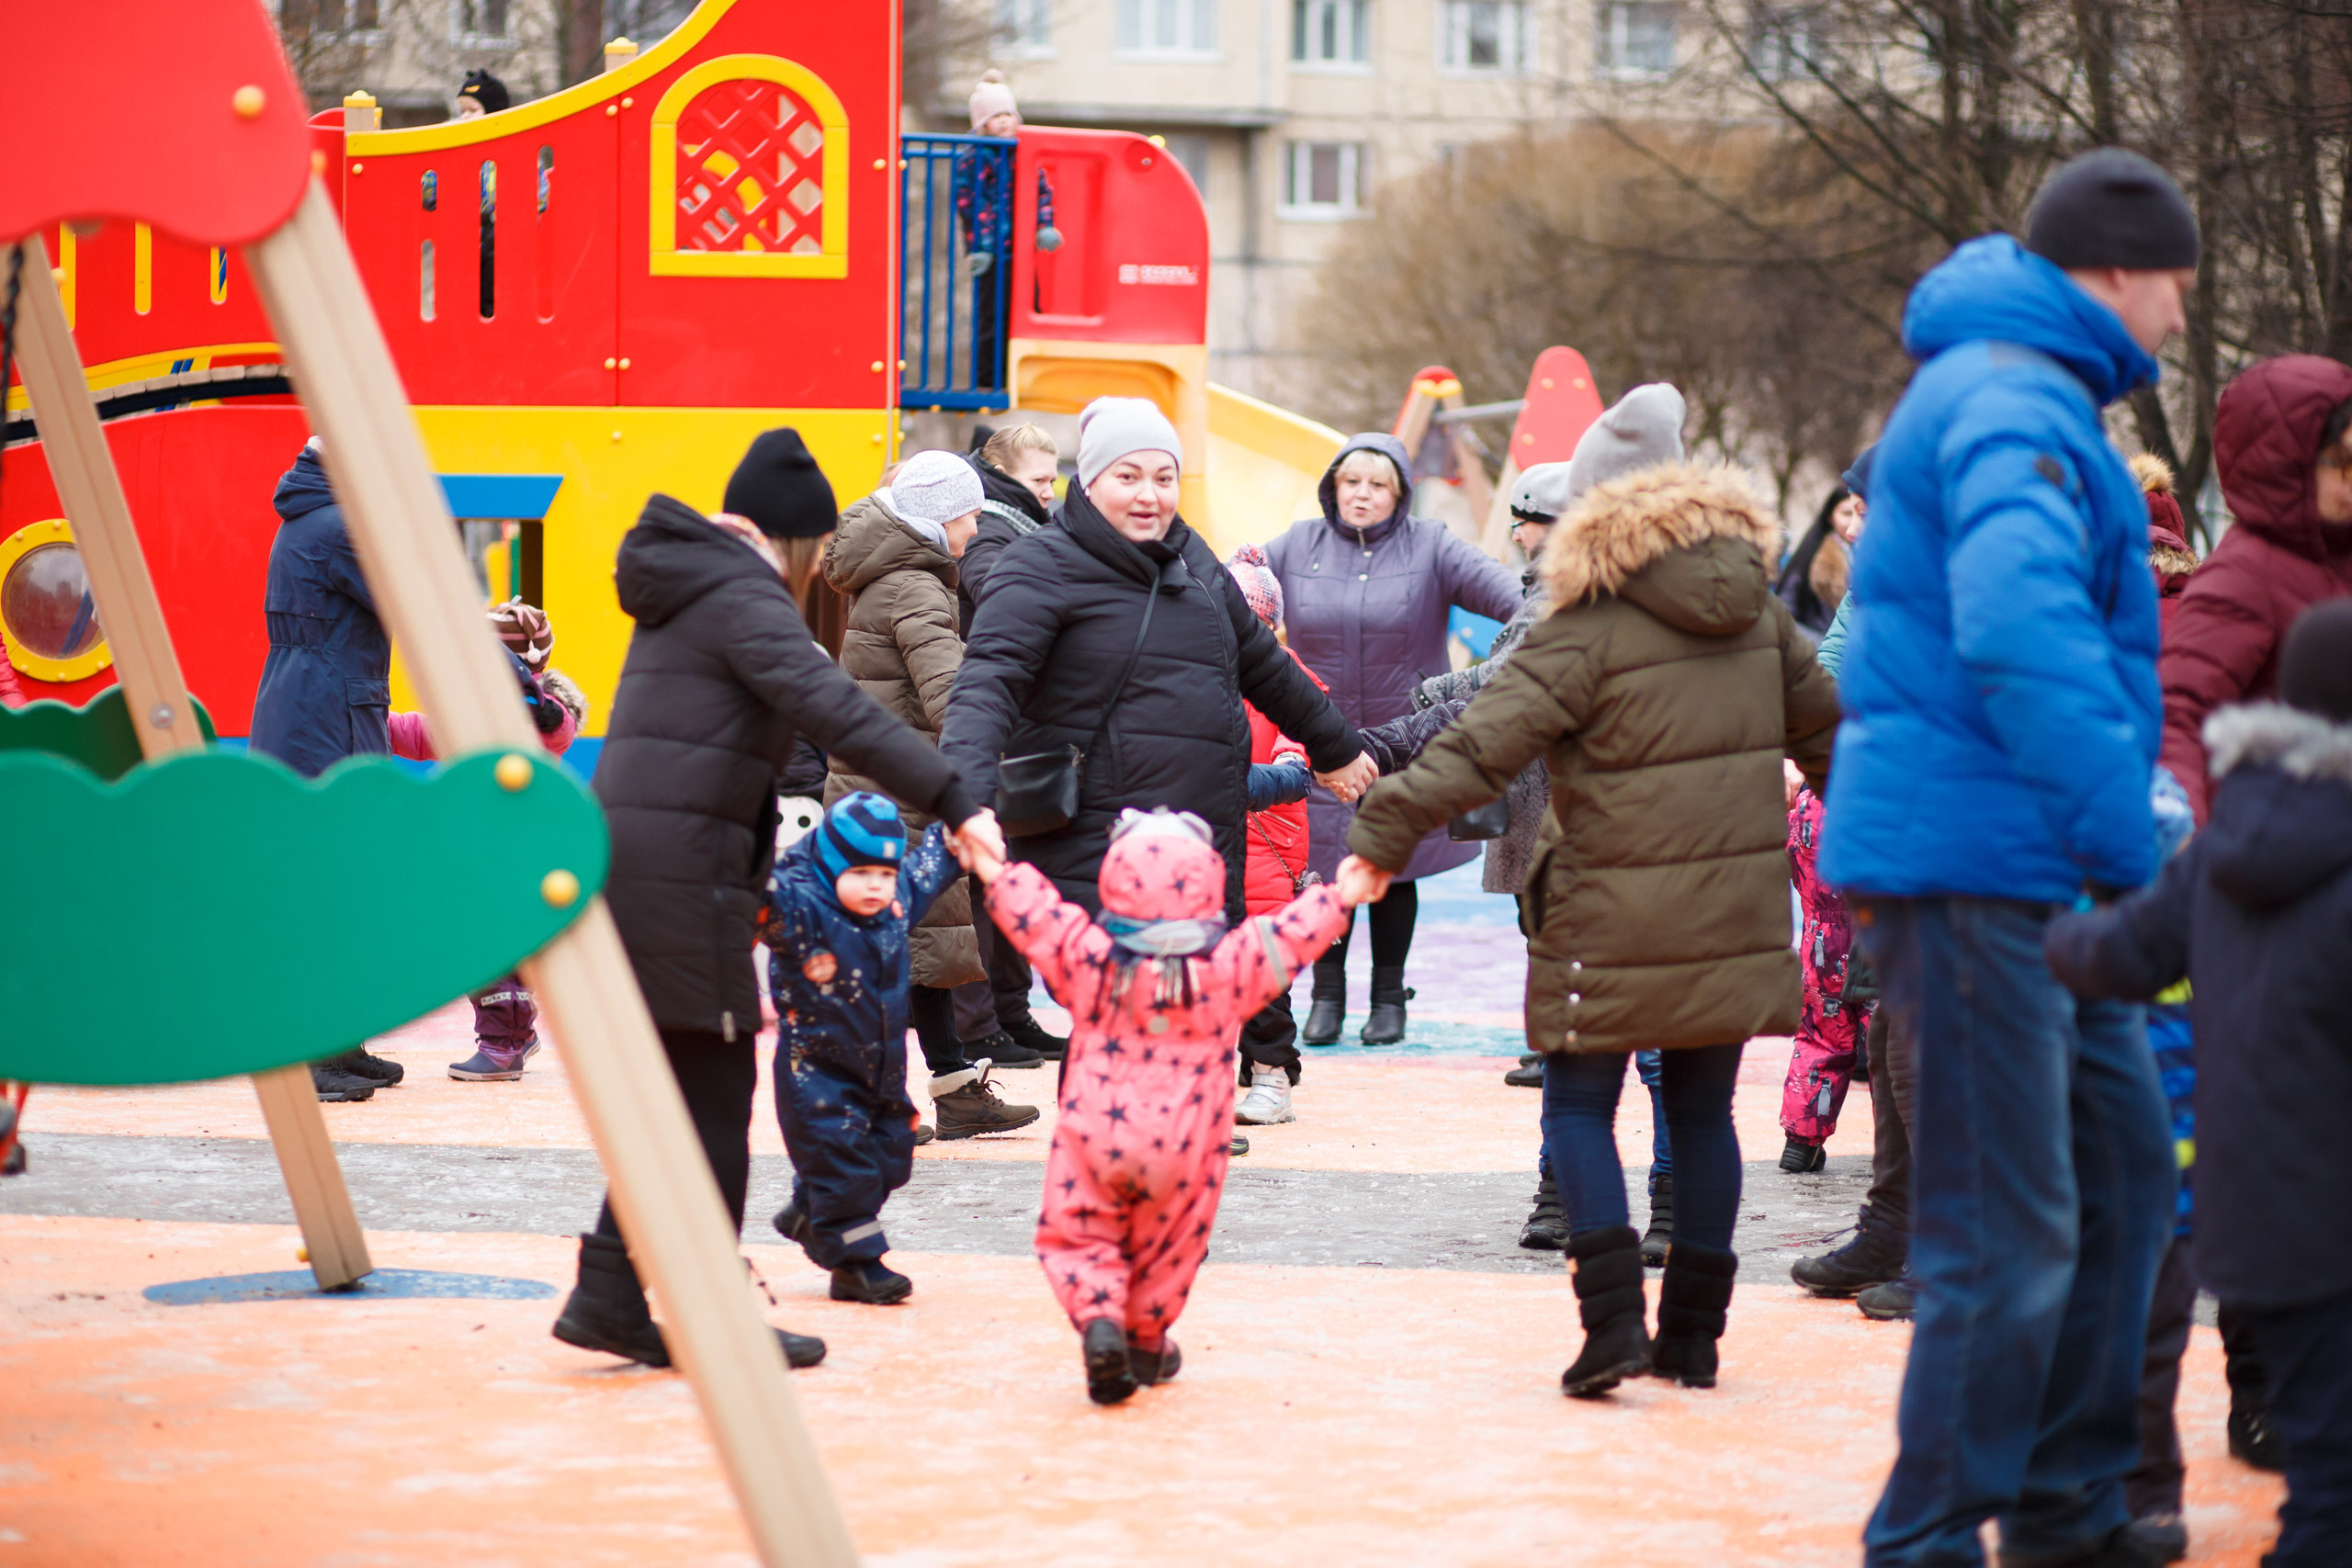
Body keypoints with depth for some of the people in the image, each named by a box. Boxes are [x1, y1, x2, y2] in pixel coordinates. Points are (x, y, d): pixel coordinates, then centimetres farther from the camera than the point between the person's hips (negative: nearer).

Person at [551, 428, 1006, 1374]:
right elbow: (836, 713, -24)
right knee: (714, 1089, -3)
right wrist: (954, 803, -30)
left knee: (677, 1090, 14)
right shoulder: (741, 600, -10)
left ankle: (610, 1296, 12)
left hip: (624, 858, 9)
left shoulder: (684, 592, 20)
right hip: (678, 863, -9)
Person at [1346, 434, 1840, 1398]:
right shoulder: (1758, 617, 7)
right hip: (1736, 912, 5)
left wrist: (1383, 835, -16)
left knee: (1579, 1108, 5)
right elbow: (1823, 728, 21)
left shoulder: (1590, 630, -12)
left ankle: (1614, 1322, -9)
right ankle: (1692, 1335, 17)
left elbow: (1484, 743, -18)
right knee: (1703, 1113, 13)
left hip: (1616, 921, -5)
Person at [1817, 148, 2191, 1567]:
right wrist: (2129, 846, -27)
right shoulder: (2016, 407, -14)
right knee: (2010, 1230, -8)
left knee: (2125, 1165, 15)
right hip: (1971, 858, -11)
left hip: (2027, 874, 11)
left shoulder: (2025, 393, 21)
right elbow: (2019, 628, -29)